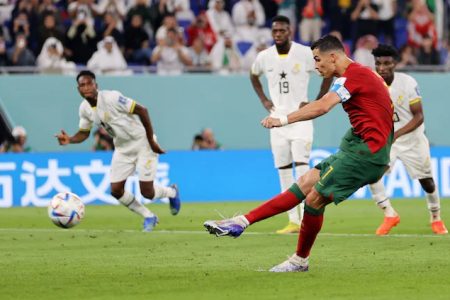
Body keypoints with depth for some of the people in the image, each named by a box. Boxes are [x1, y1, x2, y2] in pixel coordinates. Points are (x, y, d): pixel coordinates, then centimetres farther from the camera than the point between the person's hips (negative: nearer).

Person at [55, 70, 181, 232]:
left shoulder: (111, 98, -27)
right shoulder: (84, 109, -5)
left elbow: (142, 110, -23)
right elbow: (84, 133, 8)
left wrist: (151, 141, -20)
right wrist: (70, 140, -15)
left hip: (142, 143, -7)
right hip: (123, 148, 7)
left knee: (146, 192, -8)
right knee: (116, 190, -1)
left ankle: (172, 192, 28)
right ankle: (149, 217, 20)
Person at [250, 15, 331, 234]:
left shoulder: (305, 54, -10)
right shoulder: (264, 57, 2)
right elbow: (253, 76, 24)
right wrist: (263, 100, 11)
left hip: (300, 118, -4)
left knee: (301, 166, -15)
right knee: (283, 172, 4)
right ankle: (293, 221, 10)